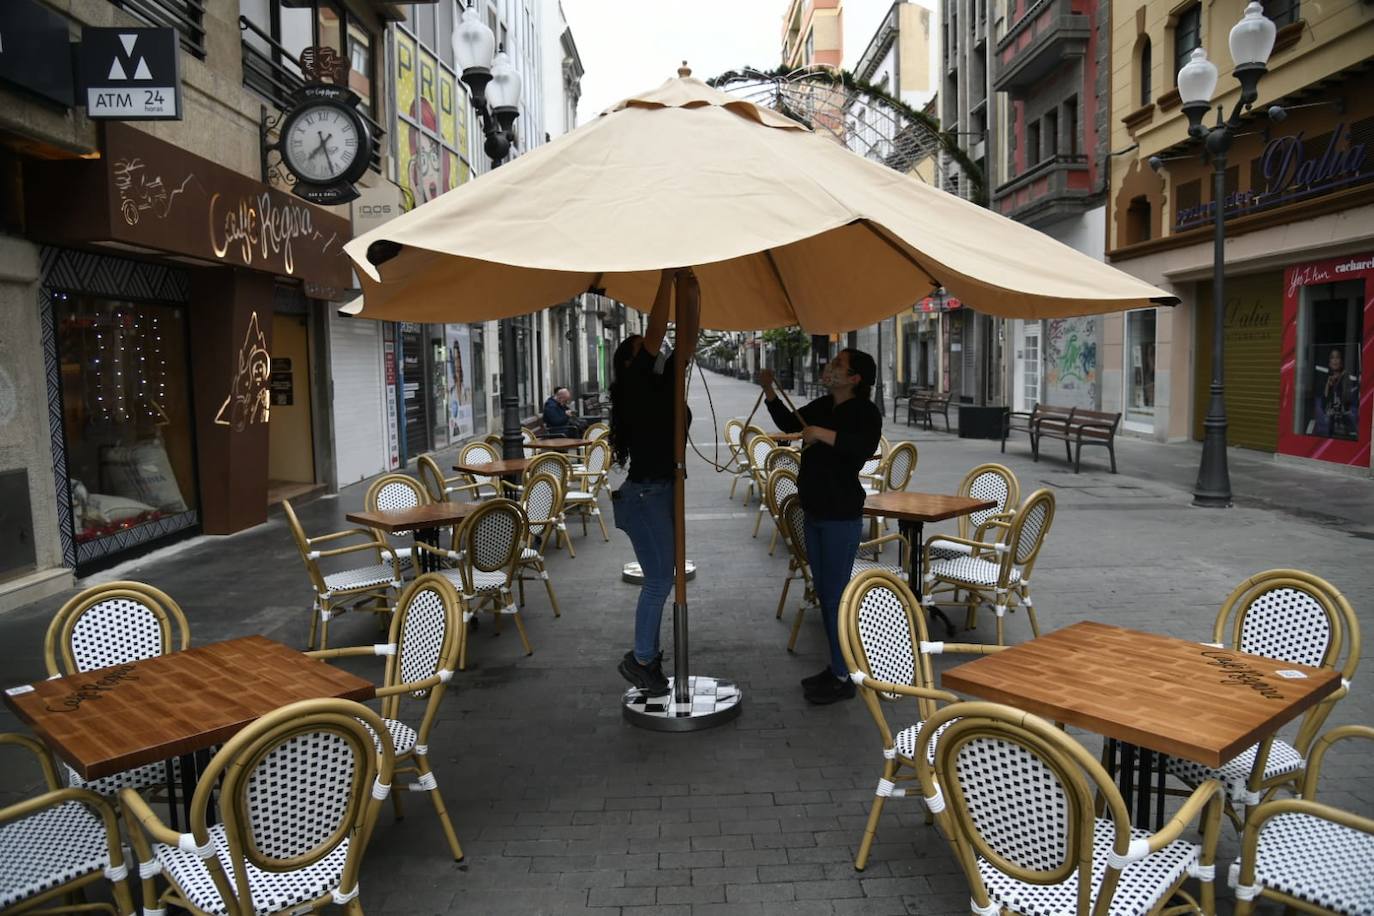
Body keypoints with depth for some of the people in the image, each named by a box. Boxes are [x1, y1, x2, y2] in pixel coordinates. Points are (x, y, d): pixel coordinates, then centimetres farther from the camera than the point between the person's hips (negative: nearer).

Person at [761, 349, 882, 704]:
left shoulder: (865, 412, -14)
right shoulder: (823, 406, 10)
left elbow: (865, 448, -33)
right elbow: (789, 424, 24)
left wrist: (825, 434, -34)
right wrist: (769, 392, 12)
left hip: (842, 518, -9)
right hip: (816, 514, 9)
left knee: (835, 595, -4)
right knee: (824, 592, 15)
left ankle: (843, 678, 7)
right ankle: (836, 666, 28)